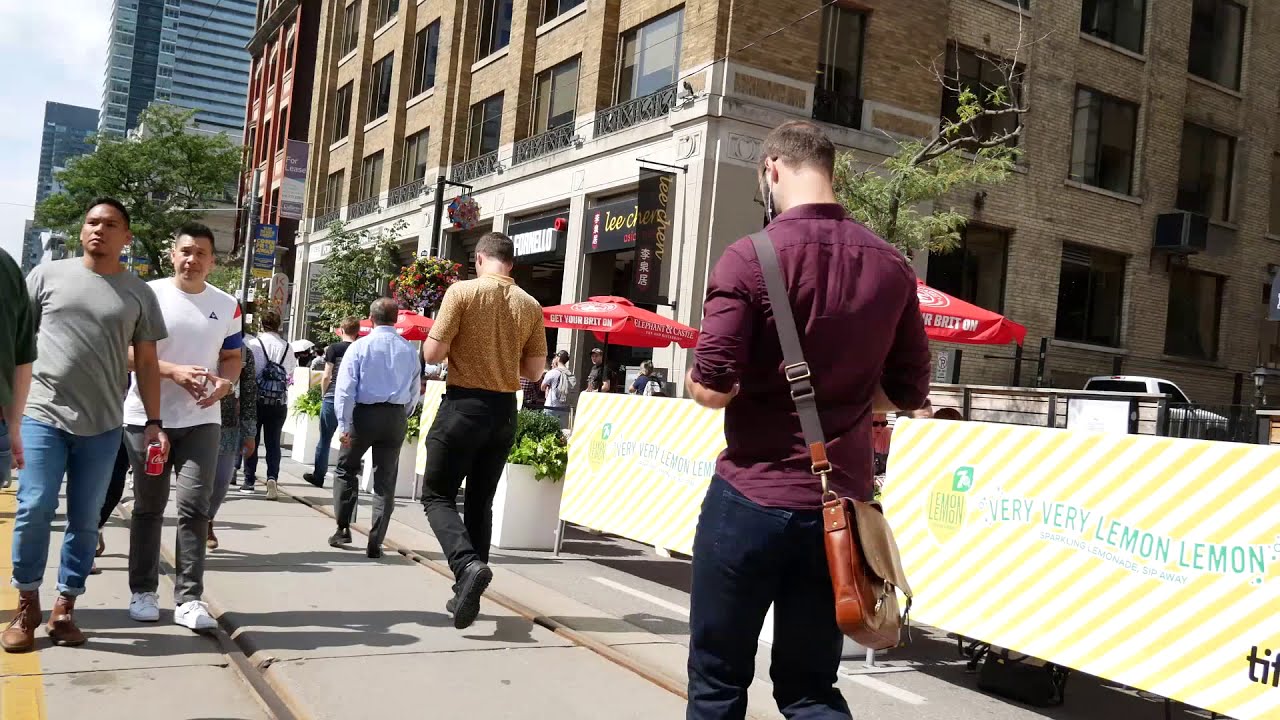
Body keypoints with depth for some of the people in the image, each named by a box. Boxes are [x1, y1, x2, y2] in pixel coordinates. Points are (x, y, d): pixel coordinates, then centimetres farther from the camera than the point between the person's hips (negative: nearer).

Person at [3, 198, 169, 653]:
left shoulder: (139, 293, 8)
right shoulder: (47, 275, 6)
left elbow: (146, 362, 9)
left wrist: (153, 421, 4)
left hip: (103, 425, 1)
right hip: (42, 415, -1)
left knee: (85, 520, 5)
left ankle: (64, 608, 15)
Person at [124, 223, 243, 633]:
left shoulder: (227, 305, 7)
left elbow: (232, 357, 12)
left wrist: (226, 383, -10)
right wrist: (175, 372, -22)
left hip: (201, 420, 1)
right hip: (147, 416, -1)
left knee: (195, 506, -5)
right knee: (149, 506, 9)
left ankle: (189, 598, -2)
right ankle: (143, 591, 21)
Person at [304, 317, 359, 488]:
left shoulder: (334, 349, -4)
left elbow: (326, 376, -7)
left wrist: (324, 393, 9)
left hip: (332, 399, -2)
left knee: (325, 439, 12)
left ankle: (318, 475, 22)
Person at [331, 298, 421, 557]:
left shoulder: (360, 347, -4)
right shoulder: (409, 350, 4)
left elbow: (345, 388, -9)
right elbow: (415, 392, 9)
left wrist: (344, 425, -8)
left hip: (364, 413, -2)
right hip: (396, 417, 2)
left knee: (346, 470, 18)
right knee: (385, 482, 6)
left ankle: (343, 528, 15)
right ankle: (375, 543, 5)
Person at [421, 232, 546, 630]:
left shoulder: (463, 291, -10)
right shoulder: (531, 306, 3)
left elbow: (432, 353, -11)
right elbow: (534, 371, 7)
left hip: (463, 405, -4)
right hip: (504, 411, 5)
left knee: (437, 495, 6)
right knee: (481, 502, 15)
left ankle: (467, 565, -18)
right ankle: (467, 590, 17)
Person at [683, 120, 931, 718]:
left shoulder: (750, 257, -11)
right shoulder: (891, 266, 4)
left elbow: (712, 388, -16)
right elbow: (907, 393, 10)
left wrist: (693, 378, 6)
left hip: (752, 498, -4)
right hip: (841, 503, 5)